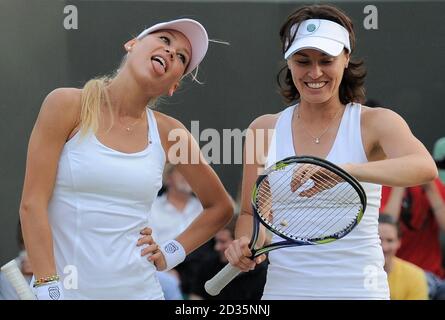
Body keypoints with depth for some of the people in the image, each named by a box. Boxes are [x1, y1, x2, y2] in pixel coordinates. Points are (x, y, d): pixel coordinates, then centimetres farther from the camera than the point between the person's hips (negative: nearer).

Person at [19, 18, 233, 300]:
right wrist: (49, 289, -16)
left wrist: (171, 254, 5)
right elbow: (32, 204, -9)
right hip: (64, 288, -3)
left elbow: (220, 208, 18)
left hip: (138, 289, 3)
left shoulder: (168, 133, 5)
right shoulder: (68, 105, -4)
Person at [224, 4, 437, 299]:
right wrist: (246, 245, -11)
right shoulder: (264, 129, 4)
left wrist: (344, 170, -43)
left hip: (356, 288, -3)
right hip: (283, 288, 3)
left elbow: (425, 168, -27)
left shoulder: (374, 123, -6)